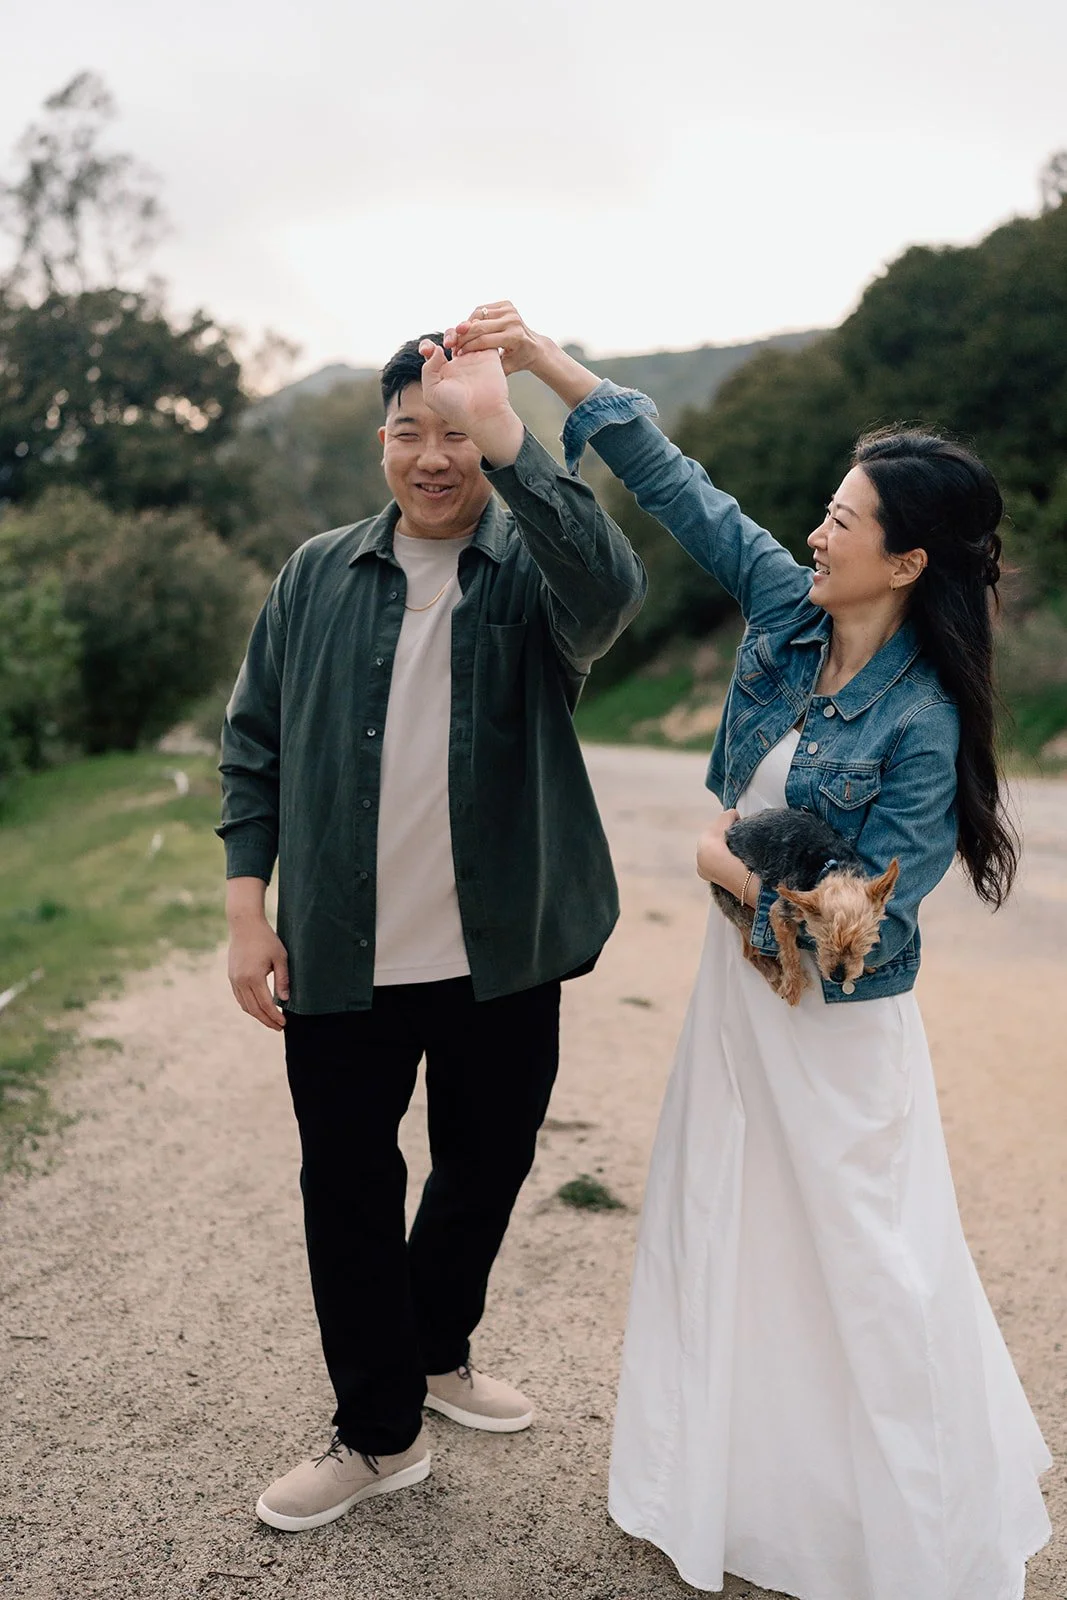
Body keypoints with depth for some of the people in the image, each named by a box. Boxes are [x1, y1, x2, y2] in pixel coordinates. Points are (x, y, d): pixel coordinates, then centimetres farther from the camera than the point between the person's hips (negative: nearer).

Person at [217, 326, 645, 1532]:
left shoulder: (533, 570, -5)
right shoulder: (316, 576, 2)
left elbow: (610, 592, -30)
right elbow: (253, 743, 5)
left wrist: (504, 435, -36)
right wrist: (246, 908, -2)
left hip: (503, 958, 0)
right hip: (340, 959, 1)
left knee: (487, 1166, 18)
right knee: (347, 1192, 10)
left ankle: (437, 1352, 46)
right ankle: (379, 1433, 30)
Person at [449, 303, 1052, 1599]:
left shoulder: (921, 723, -22)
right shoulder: (785, 608, -5)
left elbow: (869, 913, -21)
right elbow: (669, 477, -4)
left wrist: (736, 869, -14)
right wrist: (540, 358, -7)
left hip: (838, 1020, -7)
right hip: (740, 980, 7)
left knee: (863, 1263, 6)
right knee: (721, 1236, 18)